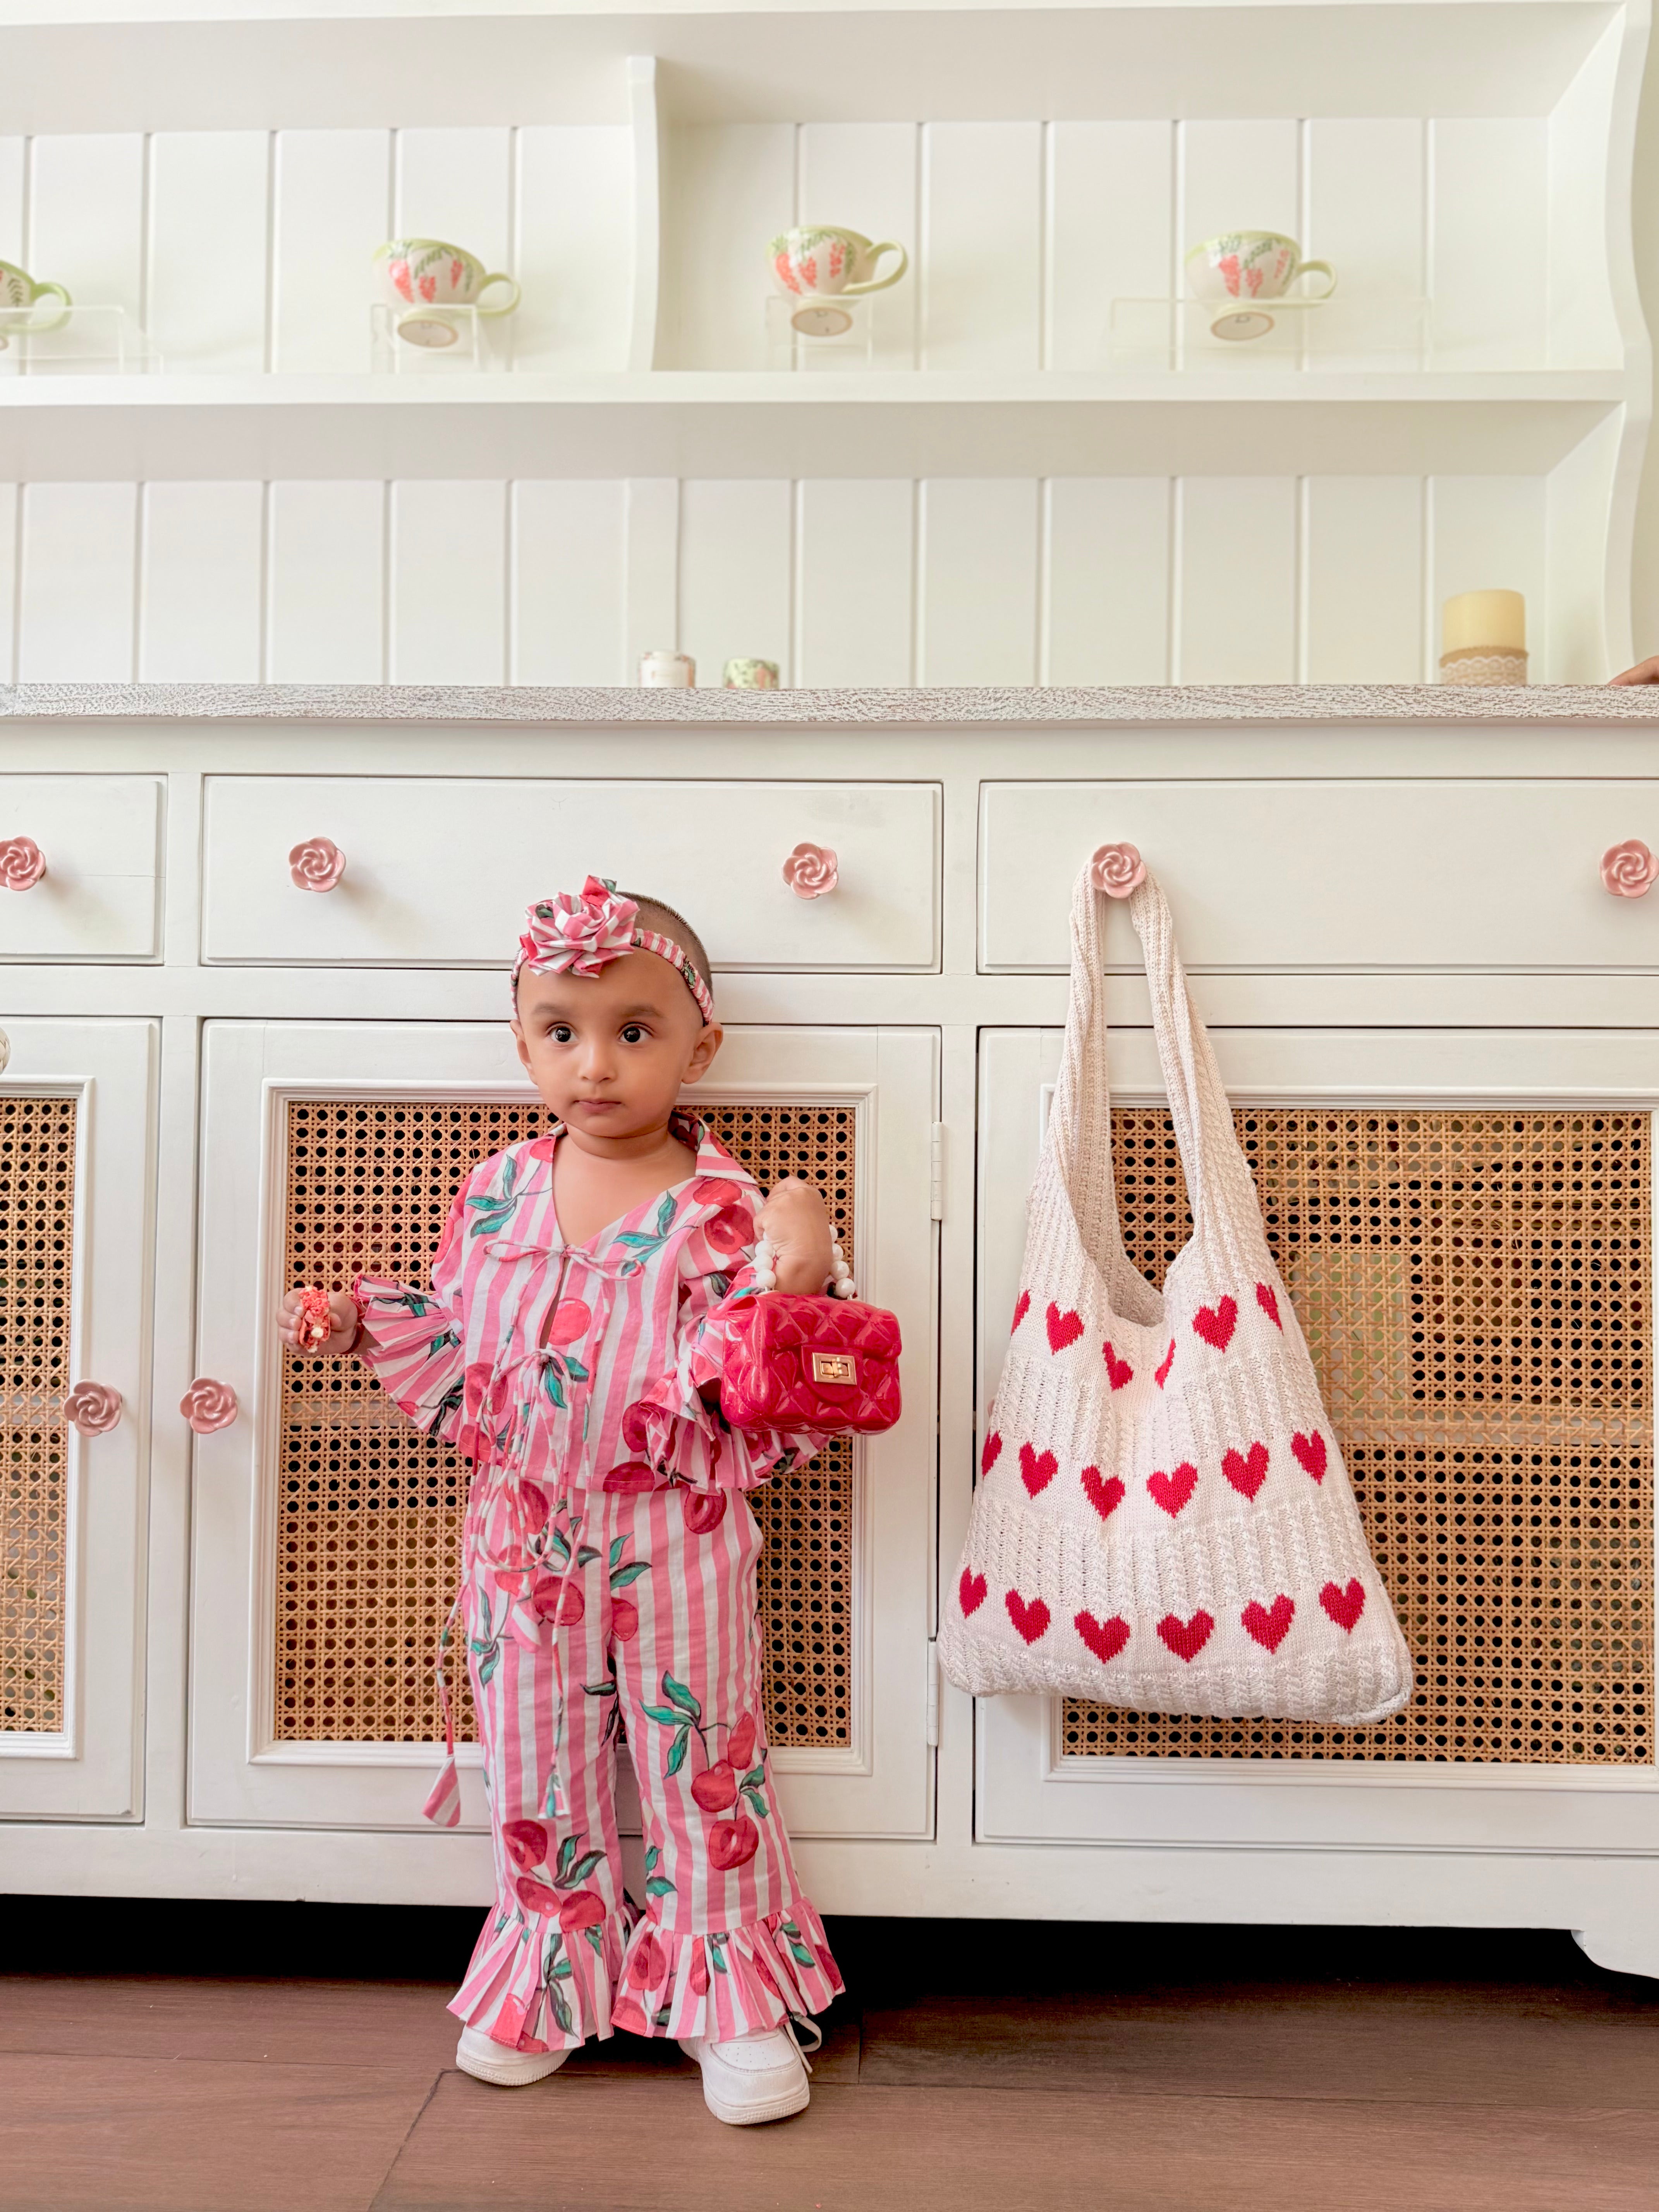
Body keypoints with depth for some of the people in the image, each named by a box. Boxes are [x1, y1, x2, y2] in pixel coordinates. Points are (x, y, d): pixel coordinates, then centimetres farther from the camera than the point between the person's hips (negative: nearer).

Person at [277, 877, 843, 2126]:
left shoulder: (720, 1213, -12)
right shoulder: (499, 1193, 1)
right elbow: (460, 1355, 12)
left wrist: (793, 1281, -27)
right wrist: (362, 1324, 0)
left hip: (672, 1543, -3)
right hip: (524, 1540, 4)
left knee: (703, 1764, 10)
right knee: (538, 1774, 17)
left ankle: (730, 1995, 31)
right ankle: (554, 1979, 39)